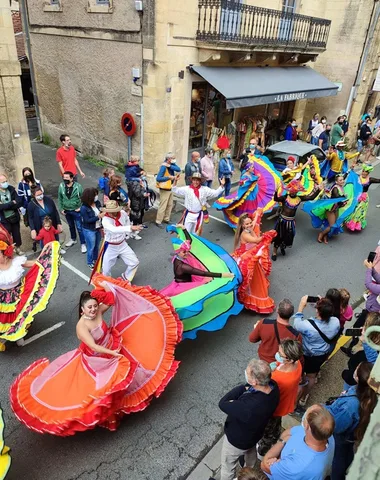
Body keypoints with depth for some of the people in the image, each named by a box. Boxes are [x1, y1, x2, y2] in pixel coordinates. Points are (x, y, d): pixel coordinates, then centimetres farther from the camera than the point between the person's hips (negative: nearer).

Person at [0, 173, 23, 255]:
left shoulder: (11, 189, -4)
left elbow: (19, 203, -11)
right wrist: (12, 203, -19)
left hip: (14, 217, 3)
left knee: (16, 233, 17)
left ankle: (17, 247, 36)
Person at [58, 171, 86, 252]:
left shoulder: (78, 186, -18)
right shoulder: (61, 186, -9)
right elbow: (60, 198, 2)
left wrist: (81, 207, -11)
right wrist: (61, 209, 1)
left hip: (76, 211, -4)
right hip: (66, 211, 4)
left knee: (79, 227, -1)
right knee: (71, 226, 23)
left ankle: (83, 244, 11)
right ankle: (73, 239, 44)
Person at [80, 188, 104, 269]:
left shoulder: (97, 203, -7)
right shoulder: (84, 208, -21)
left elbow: (101, 213, 3)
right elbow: (87, 220, -21)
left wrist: (102, 226, 1)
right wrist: (98, 217, -26)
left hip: (98, 229, 5)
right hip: (89, 231, -5)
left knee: (97, 246, 20)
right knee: (91, 247, 10)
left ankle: (95, 259, 42)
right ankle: (90, 263, 30)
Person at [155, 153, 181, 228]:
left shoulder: (172, 164, 3)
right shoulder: (163, 167, -21)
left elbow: (178, 169, -14)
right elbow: (158, 178, -27)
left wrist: (170, 166, -24)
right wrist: (169, 177, -24)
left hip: (170, 188, 9)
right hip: (164, 189, -9)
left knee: (170, 205, 17)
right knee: (163, 206, -5)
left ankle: (166, 219, 30)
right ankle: (158, 222, 4)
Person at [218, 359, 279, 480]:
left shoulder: (249, 407, -50)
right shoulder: (273, 386, -27)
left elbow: (223, 404, -33)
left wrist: (244, 387, -29)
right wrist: (248, 389, -23)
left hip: (237, 439, -7)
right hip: (255, 432, 7)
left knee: (228, 465, 26)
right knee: (251, 454, 39)